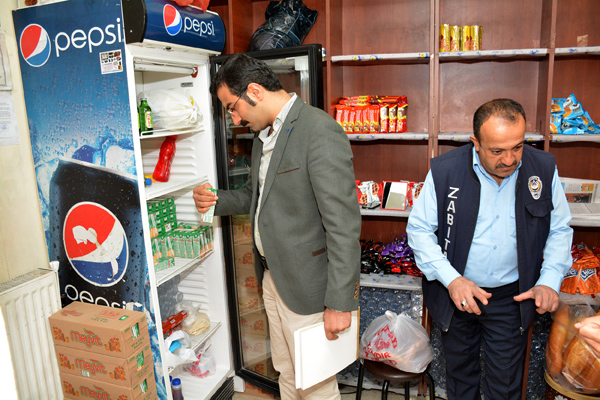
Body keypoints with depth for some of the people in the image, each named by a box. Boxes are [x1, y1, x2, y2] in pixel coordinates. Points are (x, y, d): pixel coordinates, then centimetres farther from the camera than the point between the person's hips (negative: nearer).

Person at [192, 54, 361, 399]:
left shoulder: (320, 131, -21)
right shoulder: (264, 134, 10)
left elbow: (344, 225, -24)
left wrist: (339, 302, -22)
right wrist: (218, 201, 3)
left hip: (306, 285, -8)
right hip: (272, 277, 9)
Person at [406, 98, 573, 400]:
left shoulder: (543, 169, -9)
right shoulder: (444, 171, -17)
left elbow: (560, 230, 3)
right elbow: (419, 228, -11)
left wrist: (550, 281, -11)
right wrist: (451, 279, -22)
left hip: (513, 296, 1)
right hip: (456, 295, -1)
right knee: (460, 372, 21)